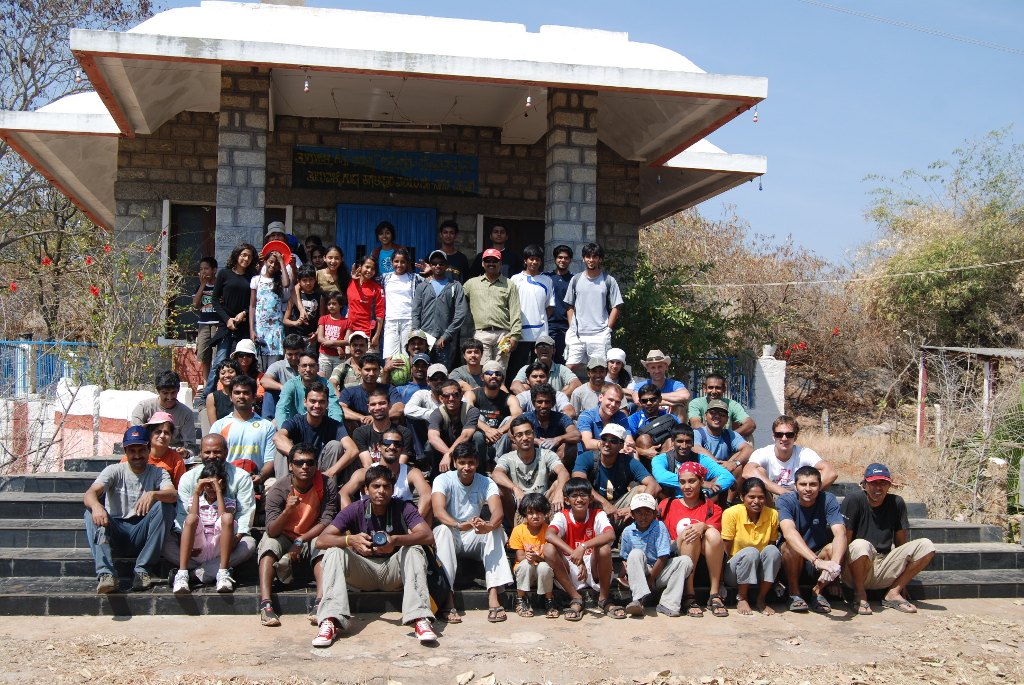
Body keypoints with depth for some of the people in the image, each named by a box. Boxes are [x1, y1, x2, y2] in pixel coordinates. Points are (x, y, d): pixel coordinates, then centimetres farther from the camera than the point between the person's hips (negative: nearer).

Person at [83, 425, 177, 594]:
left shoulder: (158, 473, 4)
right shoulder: (115, 471, 2)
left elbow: (173, 495, -18)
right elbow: (90, 494, -16)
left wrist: (153, 494, -41)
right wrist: (96, 505, -42)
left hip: (142, 533, 0)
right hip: (115, 530, 0)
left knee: (164, 505, -24)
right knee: (91, 513, -26)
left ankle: (143, 570, -24)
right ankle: (105, 573, -40)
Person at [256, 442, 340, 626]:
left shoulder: (326, 485, -15)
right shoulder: (278, 489, -17)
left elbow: (326, 522, -15)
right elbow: (271, 531, -24)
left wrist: (300, 542, -22)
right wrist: (287, 510, -43)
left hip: (313, 537, 0)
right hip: (284, 538, 0)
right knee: (269, 543, -30)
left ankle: (319, 604, -43)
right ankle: (265, 604, -39)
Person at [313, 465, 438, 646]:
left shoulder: (403, 508, -10)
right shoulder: (356, 509, -9)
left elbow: (428, 536, -25)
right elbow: (321, 540, -17)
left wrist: (396, 540, -42)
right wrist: (351, 539, -37)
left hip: (394, 571, -1)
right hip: (364, 572, 1)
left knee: (414, 550, -28)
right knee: (334, 552, -24)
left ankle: (420, 619, -39)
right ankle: (330, 621, -36)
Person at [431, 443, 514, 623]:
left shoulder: (486, 483, -5)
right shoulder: (443, 480, -11)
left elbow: (498, 512, -23)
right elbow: (438, 511, -30)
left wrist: (489, 526, -48)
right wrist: (459, 525, -50)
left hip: (474, 539, 2)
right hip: (450, 538, -2)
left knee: (496, 530, -27)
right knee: (443, 529, -35)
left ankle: (493, 596, -36)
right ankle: (448, 599, -39)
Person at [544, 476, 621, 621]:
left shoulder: (598, 515, -7)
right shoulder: (562, 517, -6)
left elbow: (611, 535, -28)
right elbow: (549, 535, -28)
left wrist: (583, 547, -42)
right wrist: (574, 555, -40)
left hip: (594, 568, -1)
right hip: (570, 570, 1)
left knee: (604, 548, -30)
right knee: (548, 549, -25)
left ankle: (604, 598, -9)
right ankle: (576, 599, -15)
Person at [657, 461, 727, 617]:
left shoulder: (712, 508, 16)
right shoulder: (668, 505, 16)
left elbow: (715, 536, -2)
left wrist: (703, 526, -23)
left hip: (708, 562, 1)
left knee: (713, 533, -29)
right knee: (689, 533, -31)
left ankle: (715, 595, -26)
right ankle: (689, 597, -30)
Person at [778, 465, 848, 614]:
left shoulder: (828, 500, -13)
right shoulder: (785, 501, -18)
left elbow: (840, 533, -28)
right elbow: (789, 532, -36)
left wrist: (835, 562, -49)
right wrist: (816, 560, -51)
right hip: (790, 562, -1)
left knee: (833, 548, -28)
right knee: (791, 545, -32)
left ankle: (817, 591, -2)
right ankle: (794, 593, -8)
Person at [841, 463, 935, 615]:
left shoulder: (897, 503, 5)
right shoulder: (853, 501, -8)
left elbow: (901, 541, 10)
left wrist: (902, 584, 12)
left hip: (883, 571, 4)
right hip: (856, 572, -4)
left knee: (926, 546, -11)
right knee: (860, 545, -38)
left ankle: (893, 593, -3)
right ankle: (859, 594, -10)